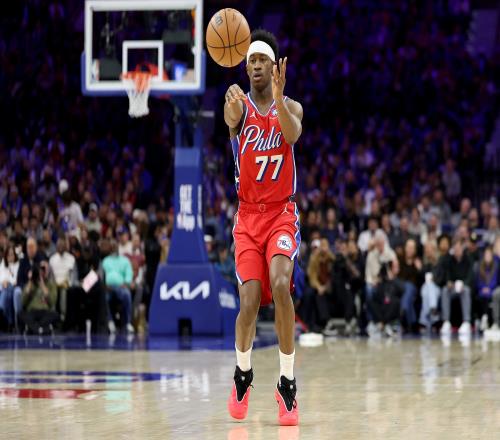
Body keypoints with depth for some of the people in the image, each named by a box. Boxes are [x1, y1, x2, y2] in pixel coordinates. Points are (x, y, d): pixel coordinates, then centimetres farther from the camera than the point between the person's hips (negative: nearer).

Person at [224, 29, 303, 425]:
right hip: (248, 216, 0)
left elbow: (293, 133, -24)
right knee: (250, 300, -11)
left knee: (280, 285, -24)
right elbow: (230, 118, -28)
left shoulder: (290, 107, 1)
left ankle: (288, 383, -14)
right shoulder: (240, 105, -2)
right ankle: (243, 374, 17)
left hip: (281, 213, 0)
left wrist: (278, 97, -43)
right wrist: (232, 107, -54)